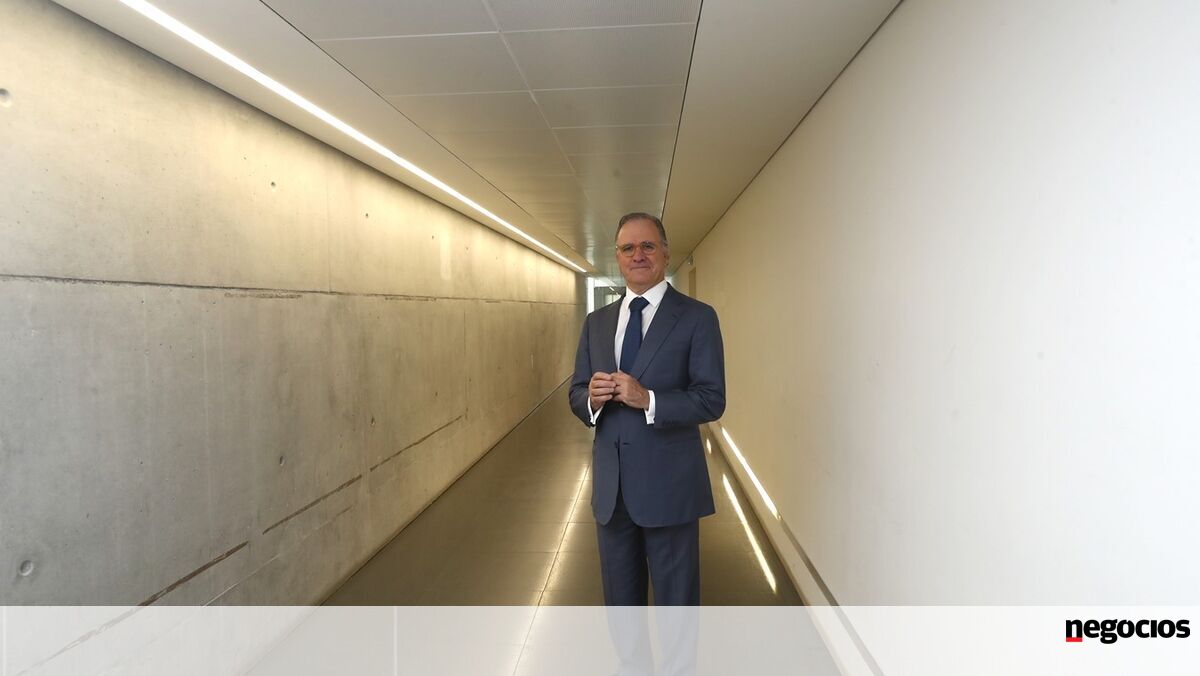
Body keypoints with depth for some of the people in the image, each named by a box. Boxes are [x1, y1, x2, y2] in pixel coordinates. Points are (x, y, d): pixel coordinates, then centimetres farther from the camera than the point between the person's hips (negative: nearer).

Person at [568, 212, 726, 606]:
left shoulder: (697, 317, -6)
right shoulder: (597, 322, 9)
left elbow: (711, 400, -12)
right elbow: (576, 395, 10)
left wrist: (647, 399, -26)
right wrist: (592, 398, -14)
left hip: (669, 486, -4)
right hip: (610, 487, 5)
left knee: (676, 600, 11)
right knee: (619, 600, 21)